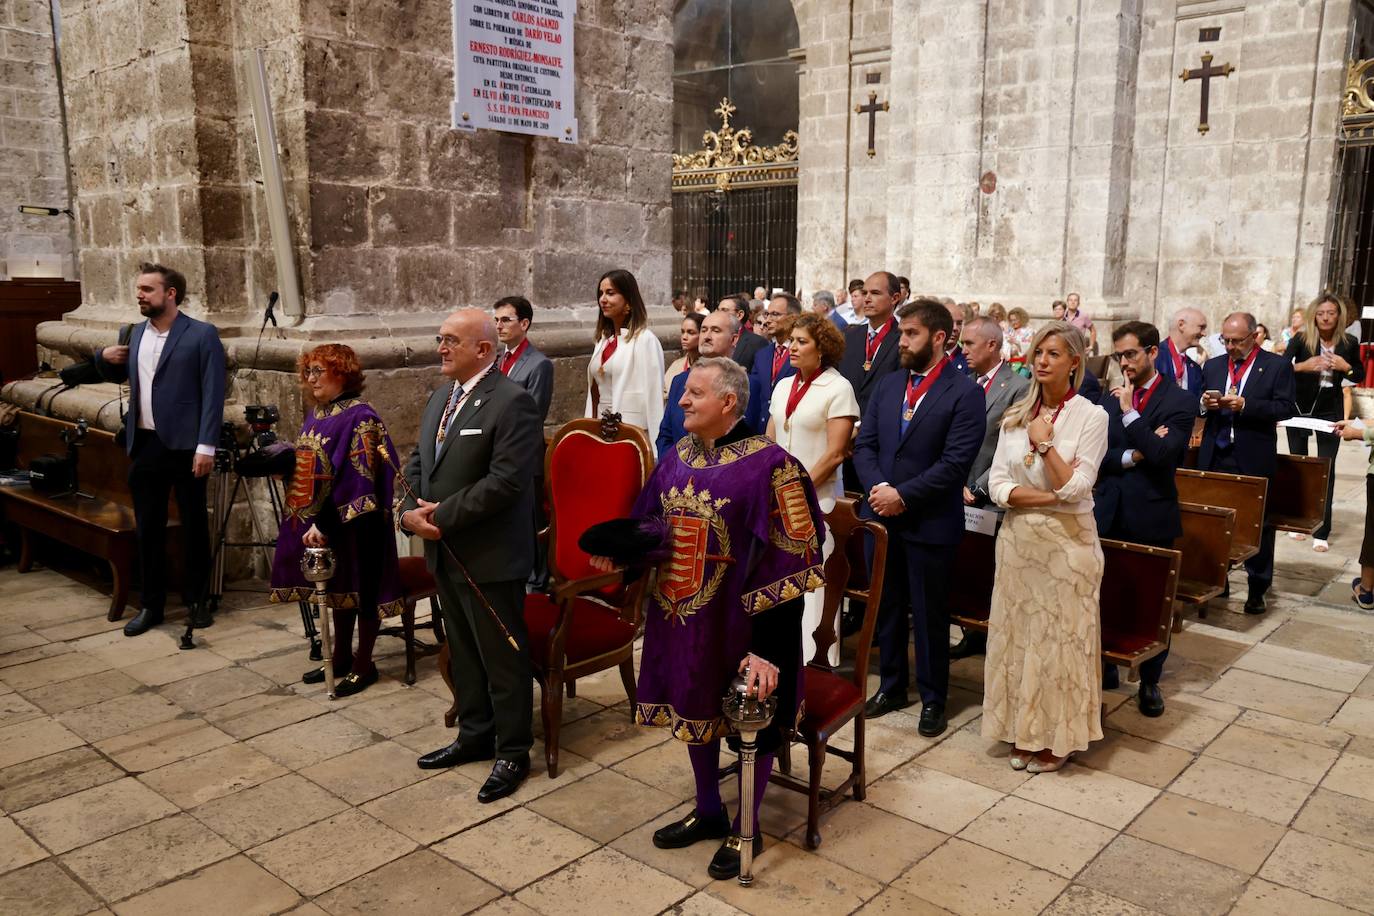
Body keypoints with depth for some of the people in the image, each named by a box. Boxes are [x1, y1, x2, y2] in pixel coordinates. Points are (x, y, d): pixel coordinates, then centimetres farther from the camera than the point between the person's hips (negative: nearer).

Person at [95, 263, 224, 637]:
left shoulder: (202, 334, -6)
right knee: (147, 528, 10)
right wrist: (105, 357, 5)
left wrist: (206, 446, -17)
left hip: (185, 446, -5)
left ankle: (196, 600, 20)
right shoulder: (136, 333, 12)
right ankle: (151, 604, 20)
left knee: (193, 525, 6)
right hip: (144, 445, 5)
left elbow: (213, 394, -10)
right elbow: (119, 375, 27)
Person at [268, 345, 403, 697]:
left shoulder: (359, 417, -17)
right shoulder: (316, 413, 10)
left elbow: (359, 481, -21)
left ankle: (364, 664, 16)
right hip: (322, 520, 8)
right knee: (337, 587, 17)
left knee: (361, 589, 4)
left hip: (354, 525, -8)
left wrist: (325, 524, -22)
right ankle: (342, 657, 30)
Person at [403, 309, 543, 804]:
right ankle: (475, 735, 36)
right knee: (462, 650, 20)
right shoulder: (439, 399, 12)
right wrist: (411, 511, -3)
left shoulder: (512, 402, -16)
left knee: (502, 656, 4)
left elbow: (506, 480, -23)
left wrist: (443, 516, -18)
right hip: (445, 553, 9)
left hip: (490, 557, -9)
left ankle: (513, 752, 19)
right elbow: (417, 463, 16)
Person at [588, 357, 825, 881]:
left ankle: (747, 829, 31)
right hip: (680, 618, 7)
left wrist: (767, 650, -25)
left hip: (737, 623, -6)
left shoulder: (768, 465, -19)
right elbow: (653, 526, 12)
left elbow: (789, 564, -21)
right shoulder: (678, 458, 3)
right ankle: (708, 812, 41)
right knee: (693, 709, 19)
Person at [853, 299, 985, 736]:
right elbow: (864, 443, 6)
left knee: (929, 614, 7)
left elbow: (955, 462, -16)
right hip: (881, 515, 5)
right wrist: (877, 487, -12)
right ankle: (891, 686, 33)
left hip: (930, 522, -5)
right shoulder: (888, 384, 9)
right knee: (887, 607, 16)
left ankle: (933, 699, 24)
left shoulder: (965, 393, -9)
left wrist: (903, 495, -18)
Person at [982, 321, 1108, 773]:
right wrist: (1050, 497, -13)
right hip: (1018, 538, 4)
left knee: (1059, 637, 4)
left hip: (1065, 542, -4)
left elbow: (1075, 487, -14)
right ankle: (1024, 732, 22)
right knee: (1017, 633, 9)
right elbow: (998, 485, -2)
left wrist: (1045, 441, -13)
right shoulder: (1016, 416, 5)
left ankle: (1058, 737, 19)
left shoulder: (1090, 416, -6)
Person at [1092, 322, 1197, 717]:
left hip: (1151, 516, -3)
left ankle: (1149, 682, 20)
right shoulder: (1108, 398, 7)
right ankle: (1105, 667, 25)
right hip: (1108, 514, 3)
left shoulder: (1179, 401, -5)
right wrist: (1130, 456, -17)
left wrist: (1129, 412, -18)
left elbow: (1163, 454, -19)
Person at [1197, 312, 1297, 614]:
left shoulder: (1277, 366, -2)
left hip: (1255, 459, -4)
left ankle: (1257, 589, 15)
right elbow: (1198, 406, 13)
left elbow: (1286, 408, -10)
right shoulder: (1212, 366, 11)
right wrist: (1205, 403, -10)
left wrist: (1245, 405, -21)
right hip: (1215, 456, 4)